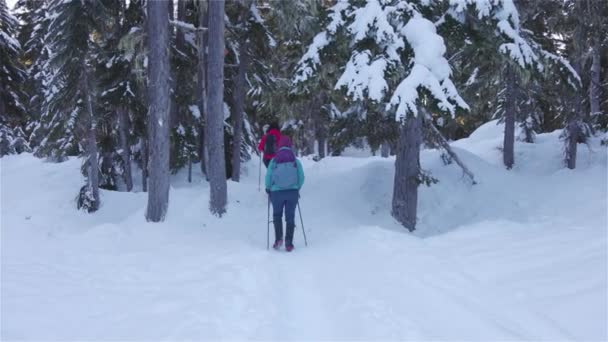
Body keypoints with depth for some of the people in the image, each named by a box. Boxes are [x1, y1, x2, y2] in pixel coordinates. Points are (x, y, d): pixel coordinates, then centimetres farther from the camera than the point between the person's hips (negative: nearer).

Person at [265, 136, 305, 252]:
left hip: (277, 192, -1)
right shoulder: (296, 161, -2)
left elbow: (268, 178, -4)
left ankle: (278, 239, 2)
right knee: (290, 217, 9)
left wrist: (268, 189, 14)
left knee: (277, 215, 18)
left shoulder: (274, 161, -4)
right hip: (293, 192, 1)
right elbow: (301, 177, -1)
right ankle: (289, 244, 5)